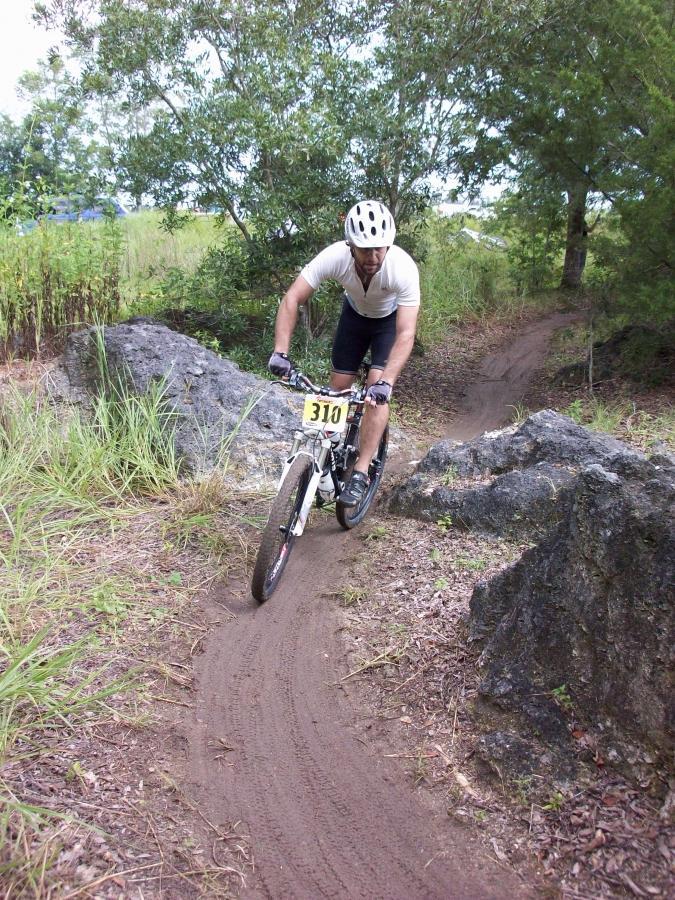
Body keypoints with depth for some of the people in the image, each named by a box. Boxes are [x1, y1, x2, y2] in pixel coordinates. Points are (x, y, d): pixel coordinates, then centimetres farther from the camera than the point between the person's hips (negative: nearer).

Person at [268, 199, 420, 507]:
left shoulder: (404, 268, -39)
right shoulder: (334, 256, -34)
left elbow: (406, 334, -40)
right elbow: (291, 300, -31)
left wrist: (386, 383, -52)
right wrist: (280, 352, -42)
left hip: (390, 320, -2)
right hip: (354, 314, 3)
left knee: (377, 392, -18)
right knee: (338, 387, -2)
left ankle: (360, 474, -10)